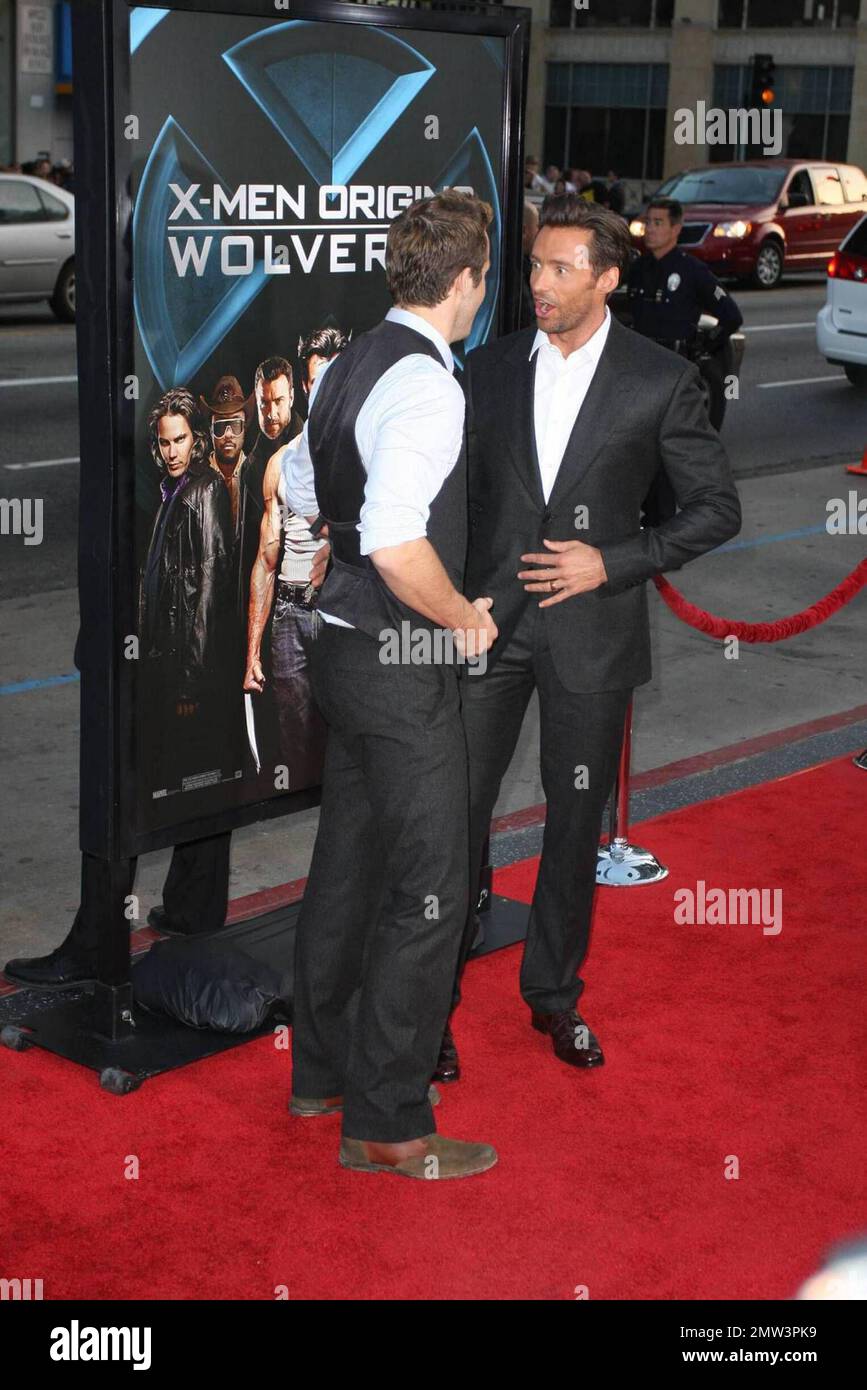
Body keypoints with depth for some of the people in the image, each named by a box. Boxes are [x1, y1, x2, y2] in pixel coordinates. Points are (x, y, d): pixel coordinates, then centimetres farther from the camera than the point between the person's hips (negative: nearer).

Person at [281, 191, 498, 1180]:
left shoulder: (344, 366, 8)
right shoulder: (427, 387, -22)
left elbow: (301, 494, 22)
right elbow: (397, 548, -32)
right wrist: (464, 617, -16)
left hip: (342, 646, 10)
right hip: (401, 665, -10)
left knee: (346, 865, 20)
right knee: (428, 892, 0)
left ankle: (321, 1070, 34)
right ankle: (386, 1124, 9)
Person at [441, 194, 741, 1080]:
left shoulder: (660, 382, -3)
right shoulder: (489, 369, 5)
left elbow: (717, 508, -1)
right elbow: (453, 492, 11)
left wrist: (613, 563, -10)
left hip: (590, 632, -1)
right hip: (488, 622, 2)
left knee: (575, 822, 10)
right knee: (456, 814, 0)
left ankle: (554, 994, 27)